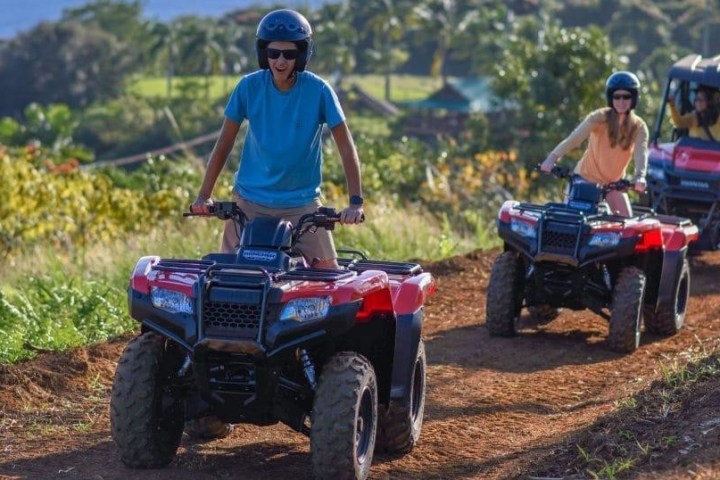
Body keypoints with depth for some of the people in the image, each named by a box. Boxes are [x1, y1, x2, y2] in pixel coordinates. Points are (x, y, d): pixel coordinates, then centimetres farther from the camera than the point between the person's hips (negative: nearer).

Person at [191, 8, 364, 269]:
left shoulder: (318, 90, -11)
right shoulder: (249, 86, -6)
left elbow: (346, 147, -10)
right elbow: (224, 144, 0)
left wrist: (355, 202, -19)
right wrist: (204, 196, -6)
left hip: (302, 202, -1)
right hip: (250, 201, 1)